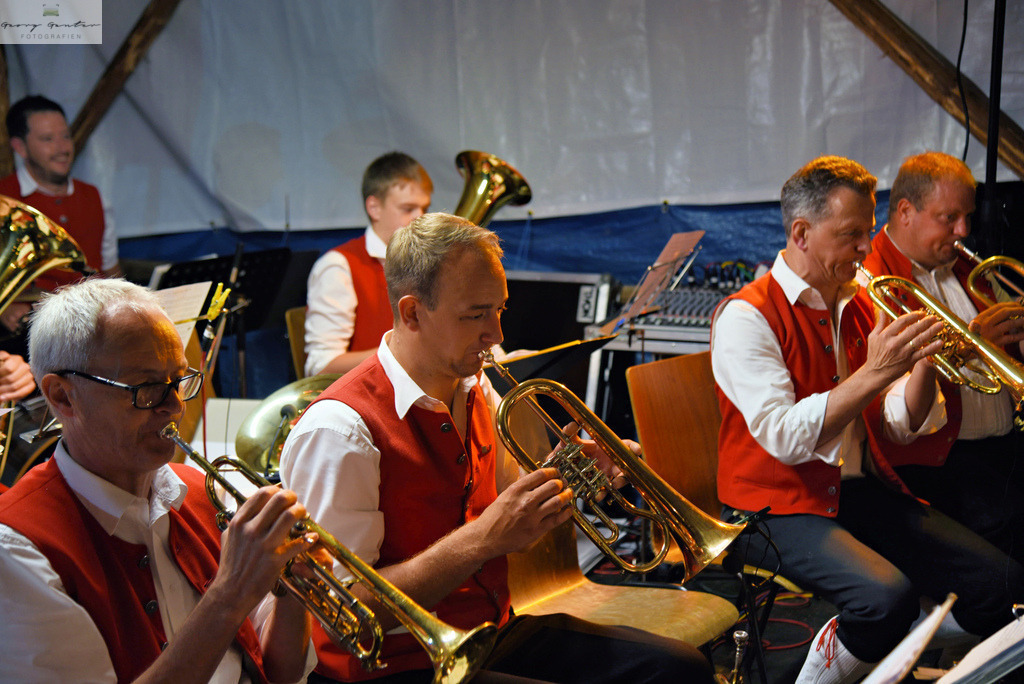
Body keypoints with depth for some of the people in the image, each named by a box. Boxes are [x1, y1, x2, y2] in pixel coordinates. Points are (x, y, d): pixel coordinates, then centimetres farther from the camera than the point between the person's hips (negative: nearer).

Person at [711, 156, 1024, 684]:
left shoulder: (859, 307, 13)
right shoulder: (746, 317, -10)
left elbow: (901, 428, 11)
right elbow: (784, 437, -20)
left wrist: (923, 361, -8)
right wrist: (874, 373, -25)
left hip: (864, 491, 7)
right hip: (778, 505, -7)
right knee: (888, 597, -32)